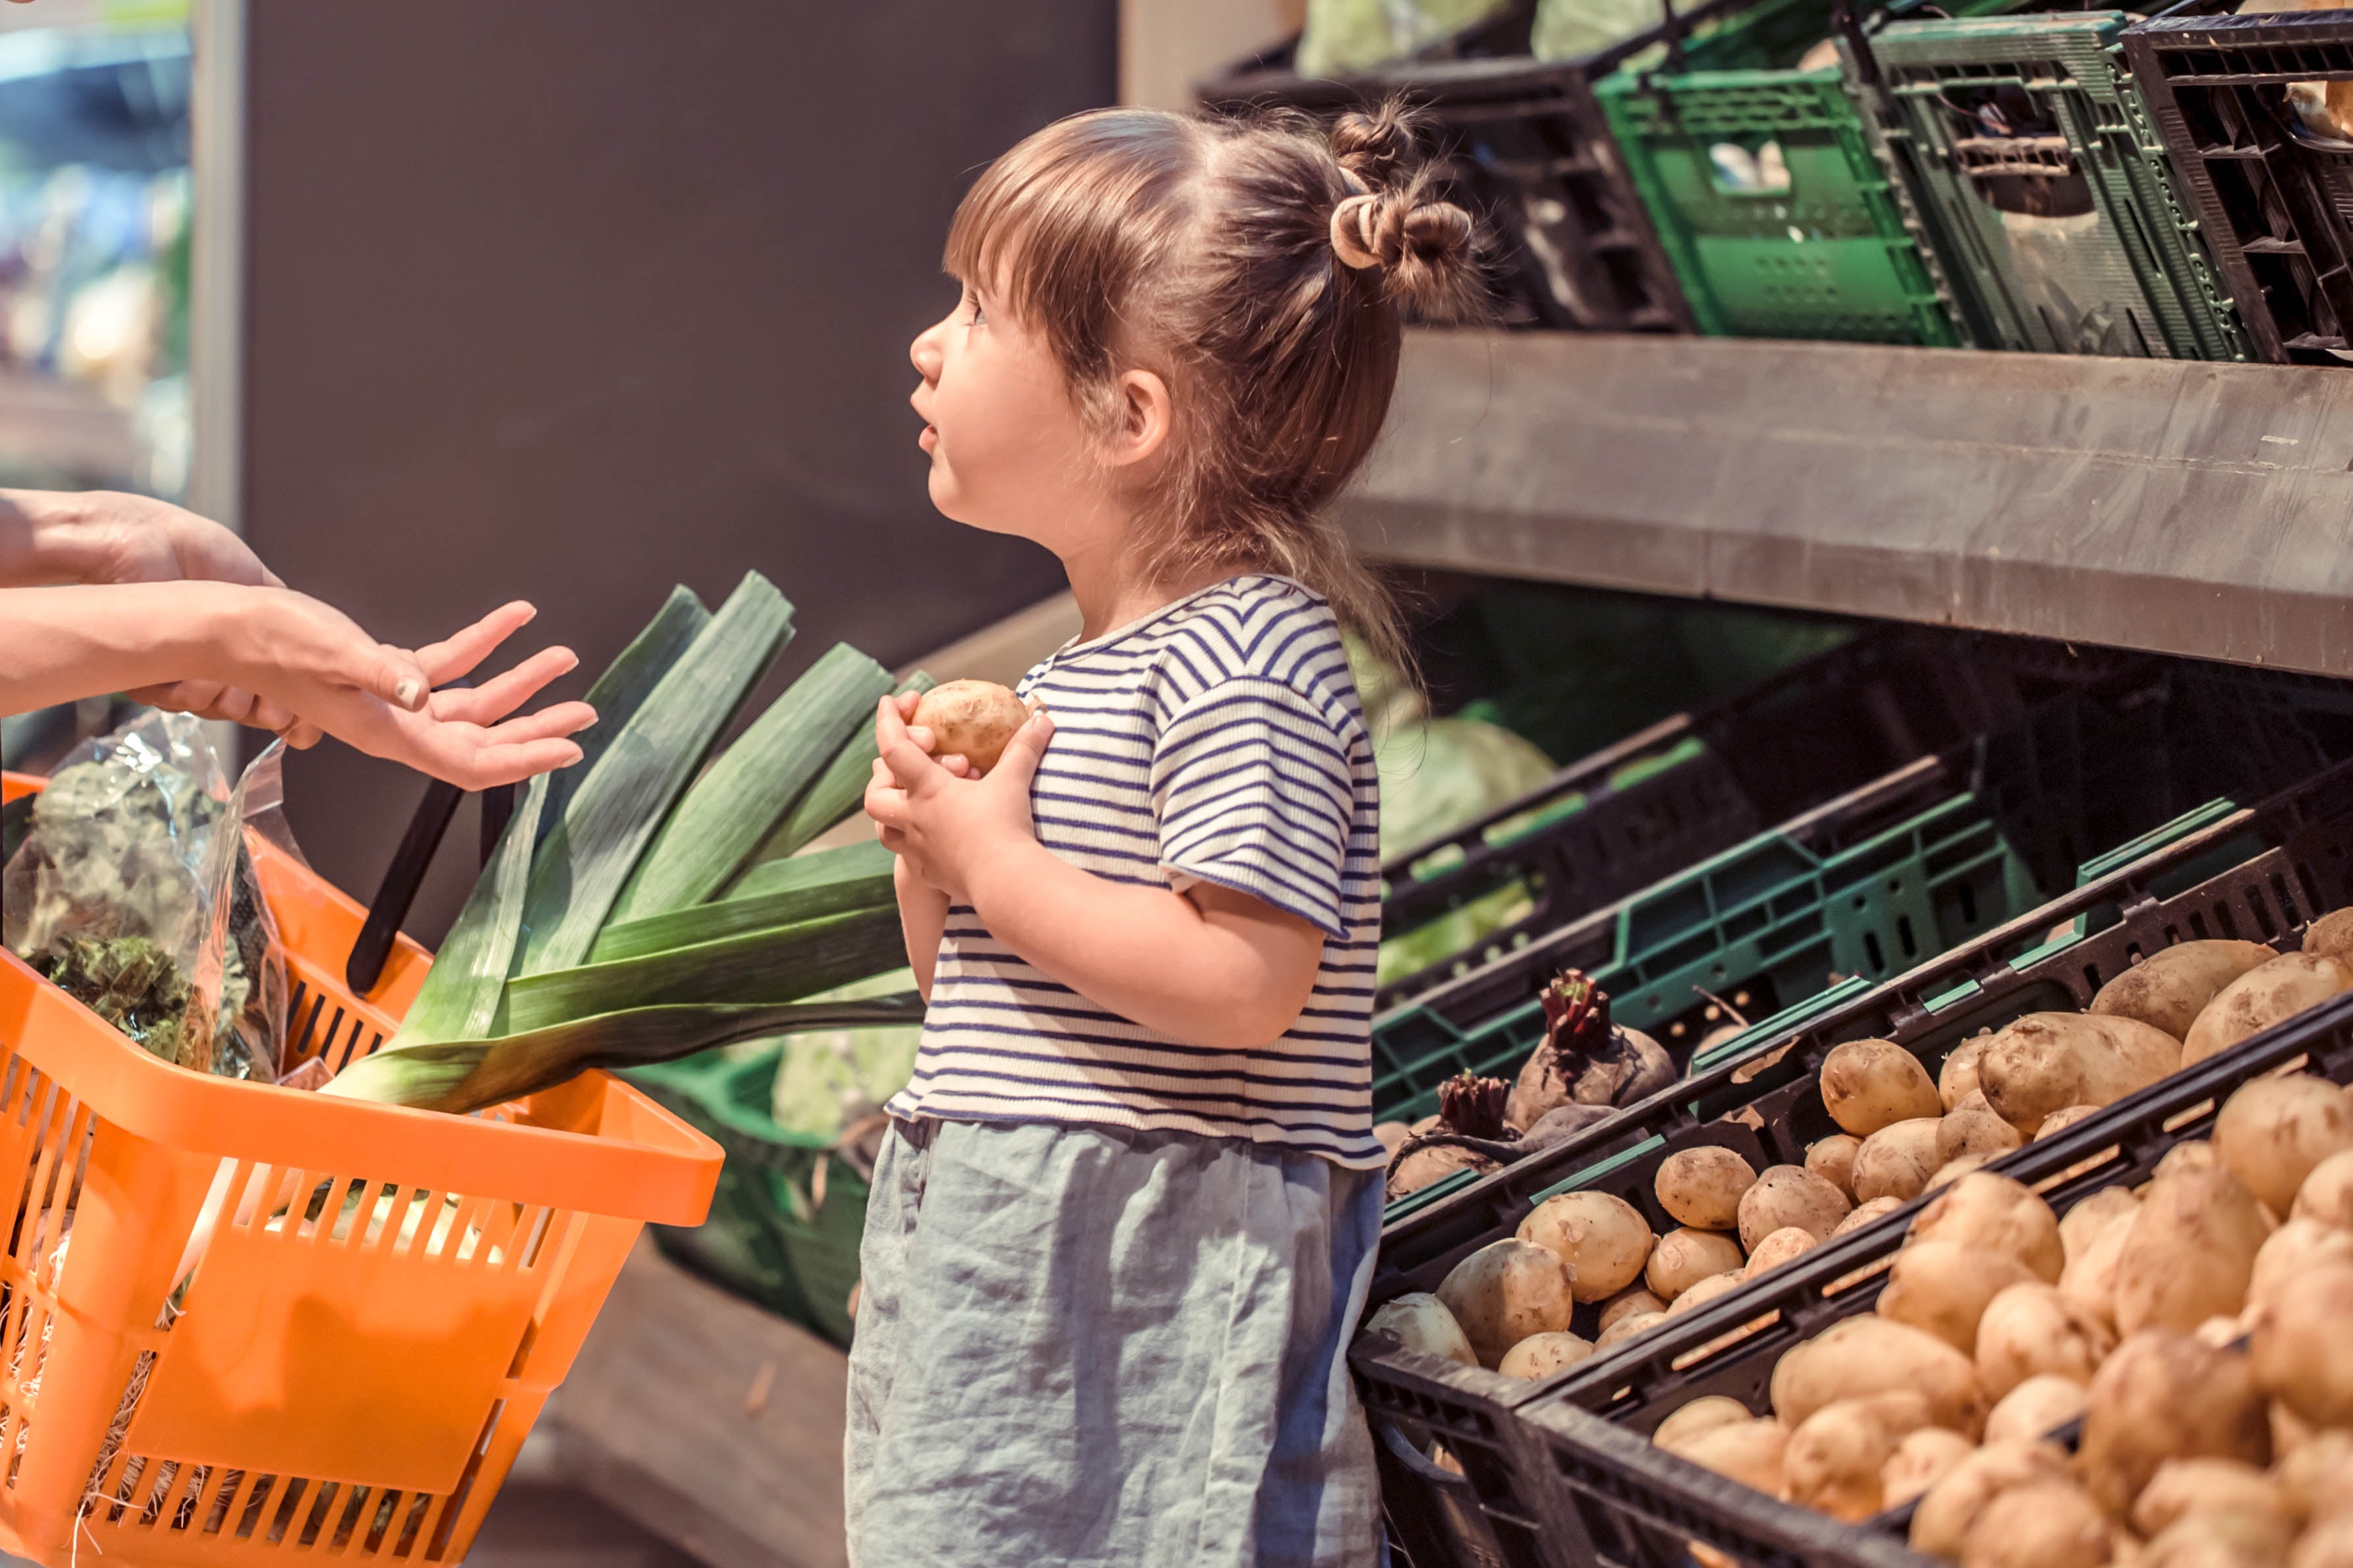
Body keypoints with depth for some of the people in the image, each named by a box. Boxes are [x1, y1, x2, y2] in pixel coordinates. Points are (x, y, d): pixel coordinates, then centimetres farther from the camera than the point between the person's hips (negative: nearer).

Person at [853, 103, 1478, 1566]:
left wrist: (996, 860, -16)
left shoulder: (1239, 653, -15)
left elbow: (1243, 984, -25)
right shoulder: (1098, 664, 14)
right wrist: (930, 847, 2)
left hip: (1165, 1275, -9)